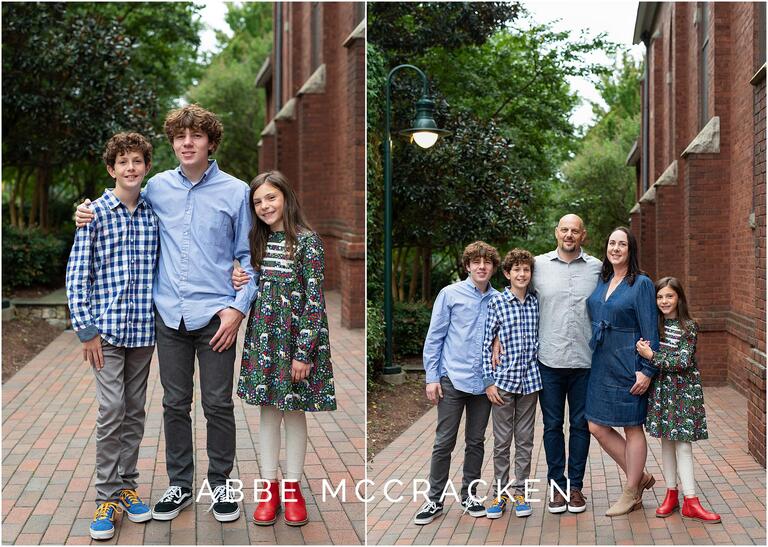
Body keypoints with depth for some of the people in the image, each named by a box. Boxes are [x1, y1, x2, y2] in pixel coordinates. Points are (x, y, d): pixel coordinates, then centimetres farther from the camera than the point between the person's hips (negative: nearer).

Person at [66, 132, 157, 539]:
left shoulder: (154, 215, 7)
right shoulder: (94, 213, -3)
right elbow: (77, 274, -4)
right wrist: (86, 329, -10)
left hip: (144, 330, 4)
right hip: (106, 329, -3)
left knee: (134, 411, 11)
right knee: (111, 410, -6)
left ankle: (128, 487, 24)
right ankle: (107, 496, 8)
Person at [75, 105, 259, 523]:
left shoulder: (236, 191, -1)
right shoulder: (157, 187, 6)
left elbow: (248, 256, 2)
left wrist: (239, 307, -8)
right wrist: (92, 217, 3)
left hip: (215, 315, -2)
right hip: (170, 313, 3)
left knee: (218, 404, 6)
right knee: (175, 404, 12)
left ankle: (220, 483, 24)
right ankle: (179, 483, 28)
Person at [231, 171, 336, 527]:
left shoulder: (307, 240, -10)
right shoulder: (258, 240, 8)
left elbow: (314, 298, -14)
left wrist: (304, 352, -17)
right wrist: (240, 282, -6)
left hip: (294, 335, -5)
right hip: (262, 335, 5)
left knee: (294, 411, 5)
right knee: (267, 410, 9)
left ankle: (292, 487, 19)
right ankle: (269, 486, 20)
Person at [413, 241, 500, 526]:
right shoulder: (450, 294, -3)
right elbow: (434, 337, -2)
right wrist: (432, 377, -6)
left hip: (484, 382, 3)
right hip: (453, 379, -3)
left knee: (476, 442, 13)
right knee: (444, 442, 2)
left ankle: (469, 494, 27)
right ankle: (435, 499, 15)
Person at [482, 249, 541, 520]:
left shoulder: (536, 303, 4)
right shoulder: (497, 303, -5)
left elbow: (539, 339, 12)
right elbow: (486, 344, -4)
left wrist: (542, 372, 6)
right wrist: (489, 381, -7)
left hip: (530, 380, 3)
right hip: (504, 379, -3)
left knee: (525, 439, 10)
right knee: (502, 441, 5)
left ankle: (520, 492, 21)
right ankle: (500, 494, 16)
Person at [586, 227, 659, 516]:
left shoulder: (641, 284, -8)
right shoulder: (601, 283, 11)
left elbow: (649, 330, -11)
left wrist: (647, 370, -15)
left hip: (628, 364, -7)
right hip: (601, 364, 7)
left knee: (632, 428, 5)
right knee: (597, 427, 7)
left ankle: (631, 494, 18)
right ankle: (639, 477, 25)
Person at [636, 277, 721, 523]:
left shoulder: (689, 327, -8)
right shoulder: (654, 324, 5)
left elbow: (683, 361, -15)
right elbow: (642, 352, 10)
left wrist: (652, 356, -17)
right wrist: (643, 349, -11)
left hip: (684, 390, -4)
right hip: (661, 389, 4)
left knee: (683, 445, -4)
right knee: (666, 442, 9)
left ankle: (690, 501, 0)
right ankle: (671, 494, 19)